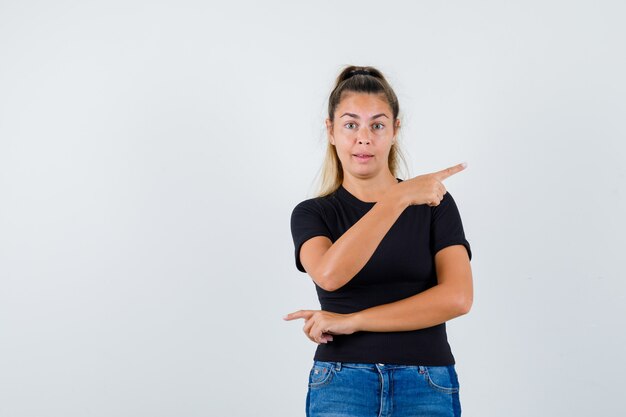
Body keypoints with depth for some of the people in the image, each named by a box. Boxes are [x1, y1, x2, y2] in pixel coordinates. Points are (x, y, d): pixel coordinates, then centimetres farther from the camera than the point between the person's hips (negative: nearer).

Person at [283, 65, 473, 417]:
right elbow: (329, 274, -17)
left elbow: (457, 297, -9)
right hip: (341, 388, 0)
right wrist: (399, 197, -20)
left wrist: (351, 321, -11)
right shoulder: (312, 214, 5)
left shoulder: (436, 204, 6)